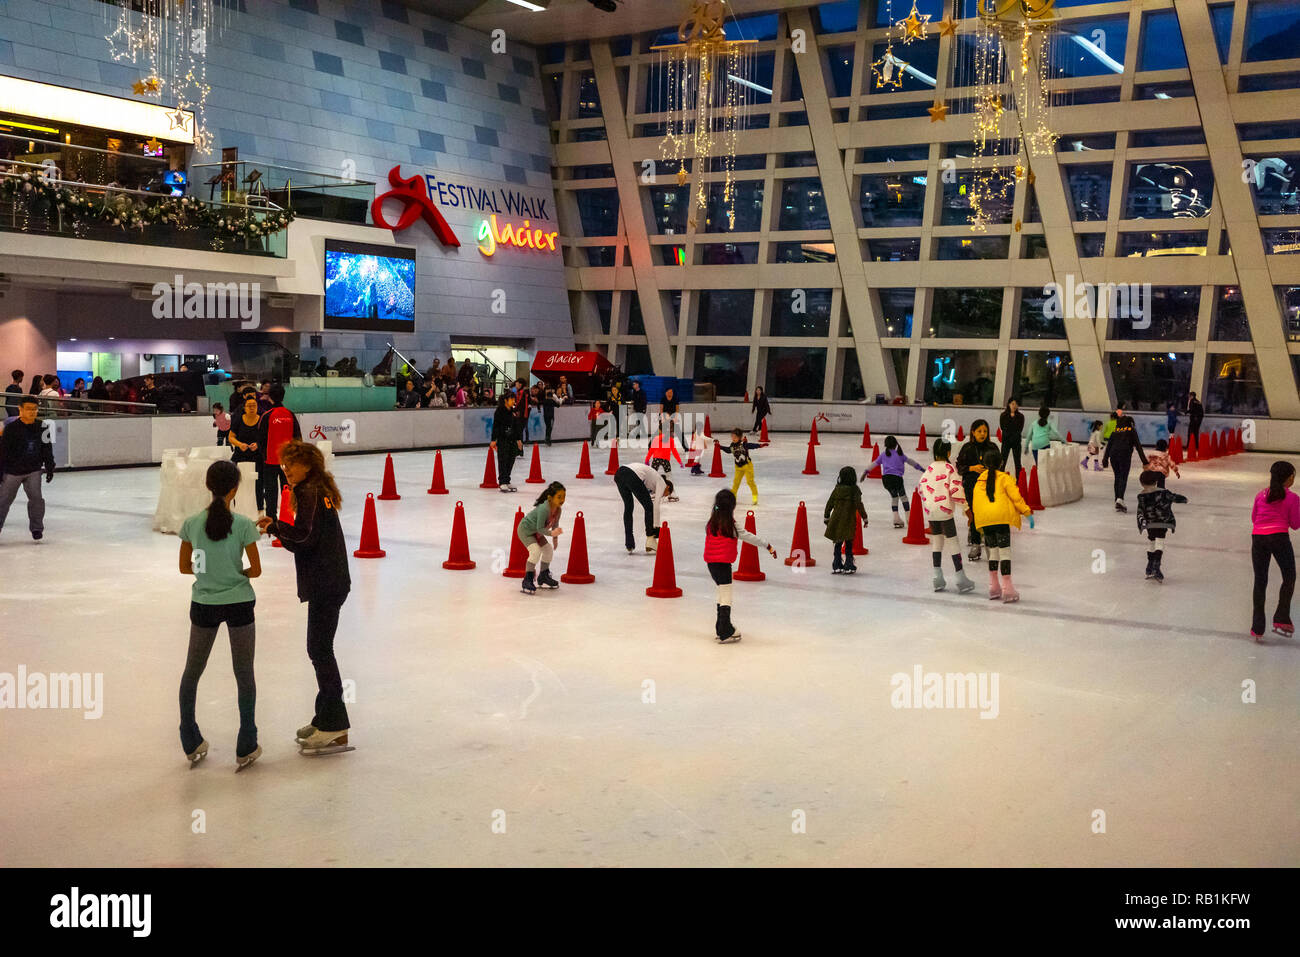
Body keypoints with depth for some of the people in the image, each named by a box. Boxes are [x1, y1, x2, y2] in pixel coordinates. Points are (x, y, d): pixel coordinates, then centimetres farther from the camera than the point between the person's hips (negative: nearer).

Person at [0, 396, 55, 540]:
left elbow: (47, 450, 8)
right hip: (12, 471, -2)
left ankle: (37, 529, 4)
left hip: (33, 470, 2)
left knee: (36, 497, -9)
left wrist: (50, 468, 8)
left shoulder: (42, 427, -1)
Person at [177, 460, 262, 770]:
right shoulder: (243, 525, -14)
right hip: (238, 604, -2)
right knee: (244, 675, 10)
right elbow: (256, 570, -9)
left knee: (192, 672, 20)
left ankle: (191, 744, 26)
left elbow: (184, 567, 3)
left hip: (203, 605, 2)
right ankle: (245, 749, 12)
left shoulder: (192, 523, -6)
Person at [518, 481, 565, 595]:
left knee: (549, 550, 14)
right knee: (536, 551, -25)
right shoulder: (544, 509, -36)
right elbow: (540, 528, -34)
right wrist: (551, 533, -46)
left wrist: (555, 539, 10)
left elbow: (555, 524, 5)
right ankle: (527, 581, -18)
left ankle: (543, 577, 32)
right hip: (525, 530, -9)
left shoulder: (558, 509, -11)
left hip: (536, 532, 9)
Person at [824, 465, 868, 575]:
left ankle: (837, 566, 13)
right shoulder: (854, 490, -9)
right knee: (848, 544, 6)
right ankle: (848, 566, 6)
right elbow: (859, 504, -12)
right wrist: (865, 518, -3)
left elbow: (829, 503, 5)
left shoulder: (837, 489, 1)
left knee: (838, 543, 13)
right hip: (849, 520, -3)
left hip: (836, 519, 3)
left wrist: (826, 517, 16)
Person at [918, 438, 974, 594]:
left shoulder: (929, 468, 5)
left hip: (930, 510, 4)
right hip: (945, 510, -4)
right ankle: (961, 579, 4)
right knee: (952, 541, 2)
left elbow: (921, 487, 4)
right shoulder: (950, 468, -8)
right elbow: (956, 491, -12)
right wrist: (964, 506, 0)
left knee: (936, 541, 14)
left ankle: (938, 578, 14)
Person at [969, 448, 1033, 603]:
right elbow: (1015, 497, -4)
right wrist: (1027, 513, 2)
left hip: (984, 520, 4)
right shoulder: (1004, 478, 2)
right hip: (1001, 518, -4)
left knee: (993, 551, 17)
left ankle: (993, 587, 19)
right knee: (1005, 552, -3)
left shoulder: (980, 480, 14)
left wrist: (980, 525, 23)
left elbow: (975, 503, 15)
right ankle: (1007, 589, -9)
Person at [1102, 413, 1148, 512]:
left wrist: (1105, 459, 20)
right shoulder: (1131, 431, 10)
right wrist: (1144, 461, 4)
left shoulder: (1115, 432, 19)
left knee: (1117, 477, 13)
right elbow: (1138, 446, 4)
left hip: (1113, 455, 4)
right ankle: (1120, 499, -27)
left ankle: (1117, 500, 12)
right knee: (1123, 477, -8)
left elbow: (1109, 445, 16)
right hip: (1125, 455, -4)